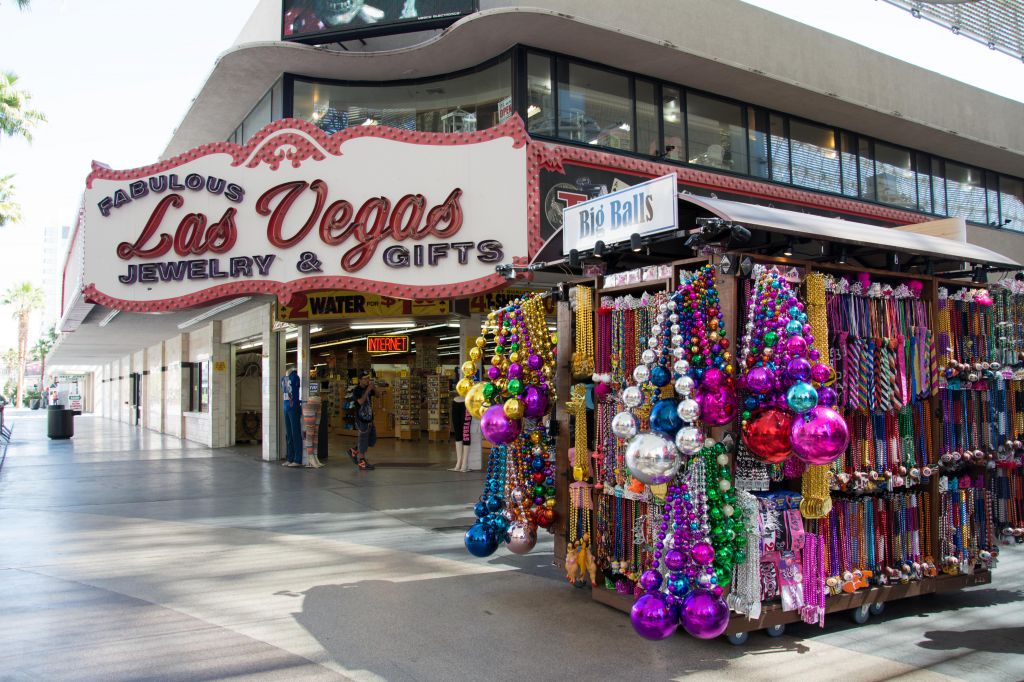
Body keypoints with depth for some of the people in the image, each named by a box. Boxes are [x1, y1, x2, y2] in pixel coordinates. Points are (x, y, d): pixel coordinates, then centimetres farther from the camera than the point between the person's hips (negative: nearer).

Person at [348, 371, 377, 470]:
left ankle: (354, 451, 30)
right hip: (362, 420, -8)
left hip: (370, 418, 8)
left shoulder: (368, 388, 6)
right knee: (363, 440, 0)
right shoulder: (357, 390, -15)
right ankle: (362, 462, 12)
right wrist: (367, 390, -27)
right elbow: (361, 401, -27)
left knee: (372, 440, 16)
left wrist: (373, 386, -9)